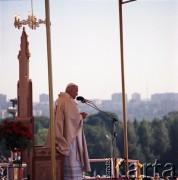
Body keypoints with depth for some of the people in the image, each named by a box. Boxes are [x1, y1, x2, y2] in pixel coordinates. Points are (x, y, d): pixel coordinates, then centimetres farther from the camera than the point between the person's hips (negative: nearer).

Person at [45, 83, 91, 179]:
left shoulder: (59, 100, 15)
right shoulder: (68, 101, -15)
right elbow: (73, 118, -21)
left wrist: (78, 115, 14)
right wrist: (81, 116, -2)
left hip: (60, 137, 10)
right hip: (69, 136, -10)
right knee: (72, 160, -8)